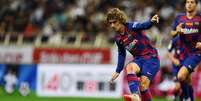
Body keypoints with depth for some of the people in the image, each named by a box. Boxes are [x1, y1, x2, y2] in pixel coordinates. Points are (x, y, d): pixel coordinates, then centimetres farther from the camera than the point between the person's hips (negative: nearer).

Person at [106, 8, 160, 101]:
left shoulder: (131, 27, -12)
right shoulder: (118, 38, 7)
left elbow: (144, 26, -31)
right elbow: (121, 54, 20)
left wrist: (151, 21, -53)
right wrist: (118, 71, 18)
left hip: (151, 57, -5)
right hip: (138, 59, 5)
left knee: (143, 84, -20)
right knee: (129, 67, -29)